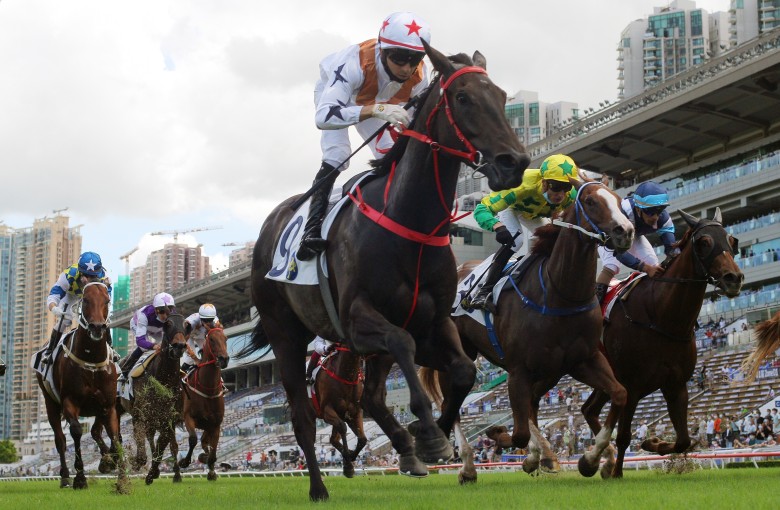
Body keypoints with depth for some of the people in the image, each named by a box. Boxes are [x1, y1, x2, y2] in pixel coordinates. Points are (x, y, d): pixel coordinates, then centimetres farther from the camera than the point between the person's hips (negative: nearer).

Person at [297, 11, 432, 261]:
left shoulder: (419, 77, -32)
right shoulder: (356, 62, -48)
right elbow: (323, 116, -58)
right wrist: (376, 110, -69)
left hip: (373, 101, 5)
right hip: (333, 90, -5)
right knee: (336, 157, -24)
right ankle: (313, 226, -25)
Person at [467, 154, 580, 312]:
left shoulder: (571, 194, -35)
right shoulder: (522, 186, -48)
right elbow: (481, 209, -49)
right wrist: (498, 226, -68)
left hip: (535, 214, 5)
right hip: (511, 208, -5)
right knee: (515, 240, -28)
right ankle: (484, 292, -26)